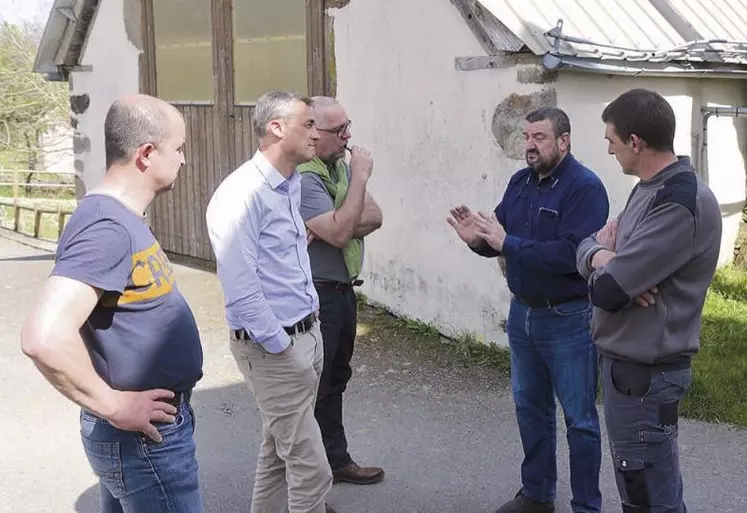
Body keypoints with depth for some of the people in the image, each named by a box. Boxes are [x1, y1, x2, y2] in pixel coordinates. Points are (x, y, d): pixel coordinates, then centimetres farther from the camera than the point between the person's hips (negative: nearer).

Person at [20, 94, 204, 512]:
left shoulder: (123, 218, 7)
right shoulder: (108, 228, -25)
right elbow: (45, 337, -36)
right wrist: (114, 406, -24)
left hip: (144, 427, 9)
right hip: (143, 436, -9)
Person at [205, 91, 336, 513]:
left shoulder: (295, 184, 8)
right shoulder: (241, 195, -21)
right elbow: (241, 290, -23)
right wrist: (279, 346, -14)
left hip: (309, 333, 9)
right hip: (274, 348, -8)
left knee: (281, 447, 21)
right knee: (310, 467, -1)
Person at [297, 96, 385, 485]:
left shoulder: (342, 165, 7)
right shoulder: (303, 177, -20)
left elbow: (375, 217, 1)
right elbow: (341, 233, -28)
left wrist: (337, 225, -17)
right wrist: (360, 178, -22)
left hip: (343, 291, 9)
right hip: (315, 295, -9)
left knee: (336, 380, 19)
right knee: (312, 387, 1)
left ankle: (336, 460, 34)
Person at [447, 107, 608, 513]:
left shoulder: (585, 187, -17)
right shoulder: (520, 182, 6)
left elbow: (570, 254, -28)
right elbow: (500, 237, 9)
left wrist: (508, 243, -26)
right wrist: (478, 240, -14)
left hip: (568, 319, -7)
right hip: (522, 313, 8)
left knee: (579, 418, 5)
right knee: (529, 407, 18)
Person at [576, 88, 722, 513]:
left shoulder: (682, 203, -24)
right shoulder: (651, 188, 9)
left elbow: (606, 290, -28)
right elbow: (590, 246, 8)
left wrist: (604, 256, -5)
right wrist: (603, 255, -15)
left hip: (644, 372, -10)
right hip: (629, 360, 10)